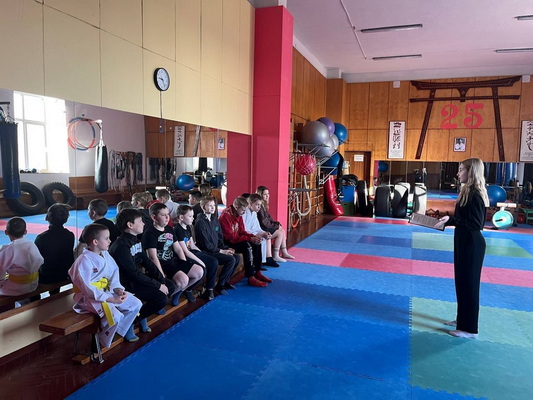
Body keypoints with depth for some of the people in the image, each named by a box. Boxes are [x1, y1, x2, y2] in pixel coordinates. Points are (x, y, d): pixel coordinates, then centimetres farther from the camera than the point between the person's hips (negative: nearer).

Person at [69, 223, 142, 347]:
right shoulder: (84, 260, -21)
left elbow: (114, 274, 8)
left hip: (107, 292, 9)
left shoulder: (105, 255, 5)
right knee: (116, 316, -29)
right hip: (90, 297, -8)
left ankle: (121, 331, 16)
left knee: (136, 304, 2)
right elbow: (88, 288, -24)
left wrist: (118, 289, -11)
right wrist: (111, 299, -25)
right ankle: (101, 342, -3)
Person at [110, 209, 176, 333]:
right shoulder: (121, 246, -23)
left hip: (136, 279, 9)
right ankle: (135, 318, 0)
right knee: (162, 297, -20)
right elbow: (134, 273, -25)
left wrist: (162, 280, -5)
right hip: (126, 284, -9)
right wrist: (158, 285, -21)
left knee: (170, 285, 3)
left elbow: (147, 262, 6)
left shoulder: (135, 240, 6)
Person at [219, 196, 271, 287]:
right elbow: (231, 237, -26)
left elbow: (242, 232, 8)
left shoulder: (238, 215, 5)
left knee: (256, 244, -2)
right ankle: (251, 278, -26)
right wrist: (250, 239, -27)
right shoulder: (225, 216, -23)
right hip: (227, 243, -9)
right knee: (247, 246, -29)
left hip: (236, 240, 9)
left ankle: (257, 273, 4)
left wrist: (253, 237, -11)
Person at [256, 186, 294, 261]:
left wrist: (276, 224, 2)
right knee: (280, 233, -14)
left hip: (267, 227, 10)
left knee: (283, 230, 7)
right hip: (262, 229, -10)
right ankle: (275, 256, -10)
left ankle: (284, 253, 13)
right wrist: (276, 226, -10)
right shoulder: (259, 206, -20)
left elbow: (269, 218, 18)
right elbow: (263, 222, -21)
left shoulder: (264, 205, 13)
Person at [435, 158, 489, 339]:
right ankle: (462, 319, 33)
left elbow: (476, 224, -23)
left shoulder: (475, 195, -20)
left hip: (472, 245, -10)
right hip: (465, 242, 10)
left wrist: (451, 220, -24)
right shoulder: (468, 191, 10)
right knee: (462, 282, 18)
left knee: (469, 284, 0)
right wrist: (449, 220, 4)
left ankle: (469, 328, 13)